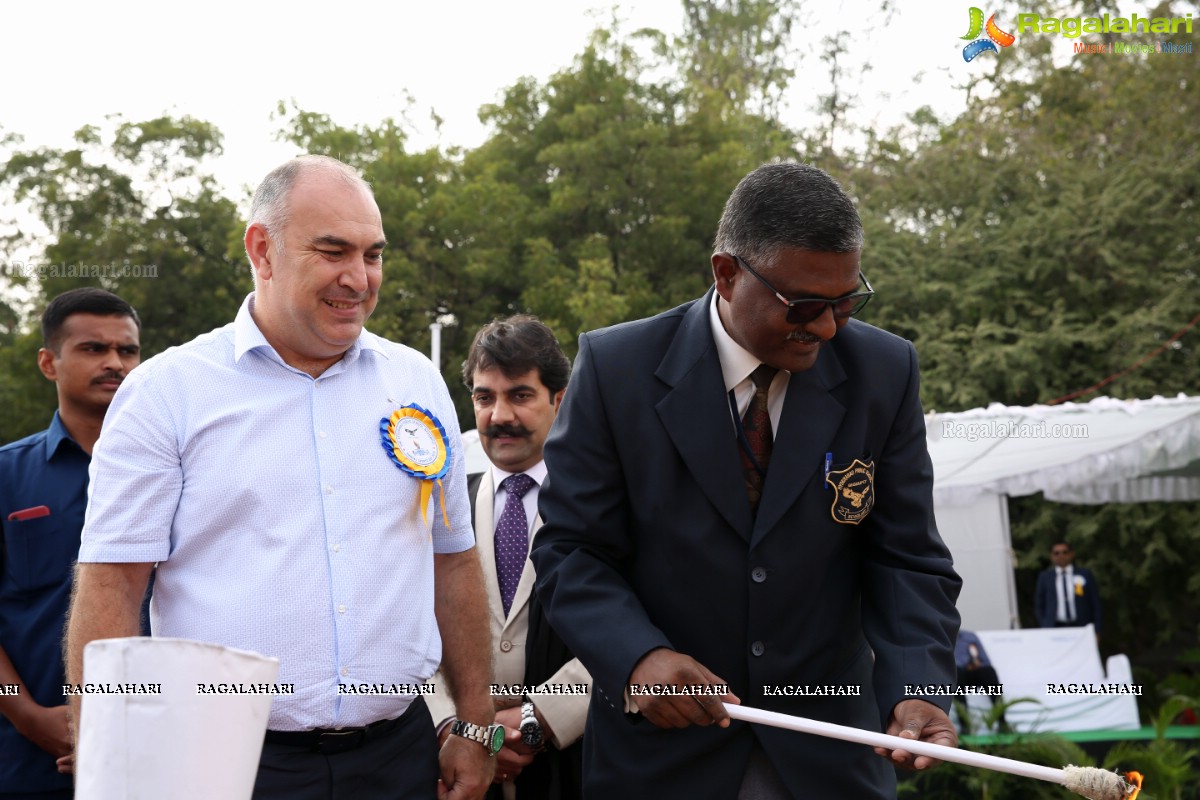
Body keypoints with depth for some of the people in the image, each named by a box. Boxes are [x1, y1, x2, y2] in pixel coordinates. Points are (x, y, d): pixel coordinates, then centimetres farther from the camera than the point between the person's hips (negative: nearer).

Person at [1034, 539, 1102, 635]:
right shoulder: (1044, 577, 11)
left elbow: (1095, 604, 8)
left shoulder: (1085, 574, 9)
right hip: (1054, 629, 0)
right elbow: (1039, 605, 13)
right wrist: (1044, 627, 2)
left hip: (1080, 627, 0)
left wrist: (1096, 631, 2)